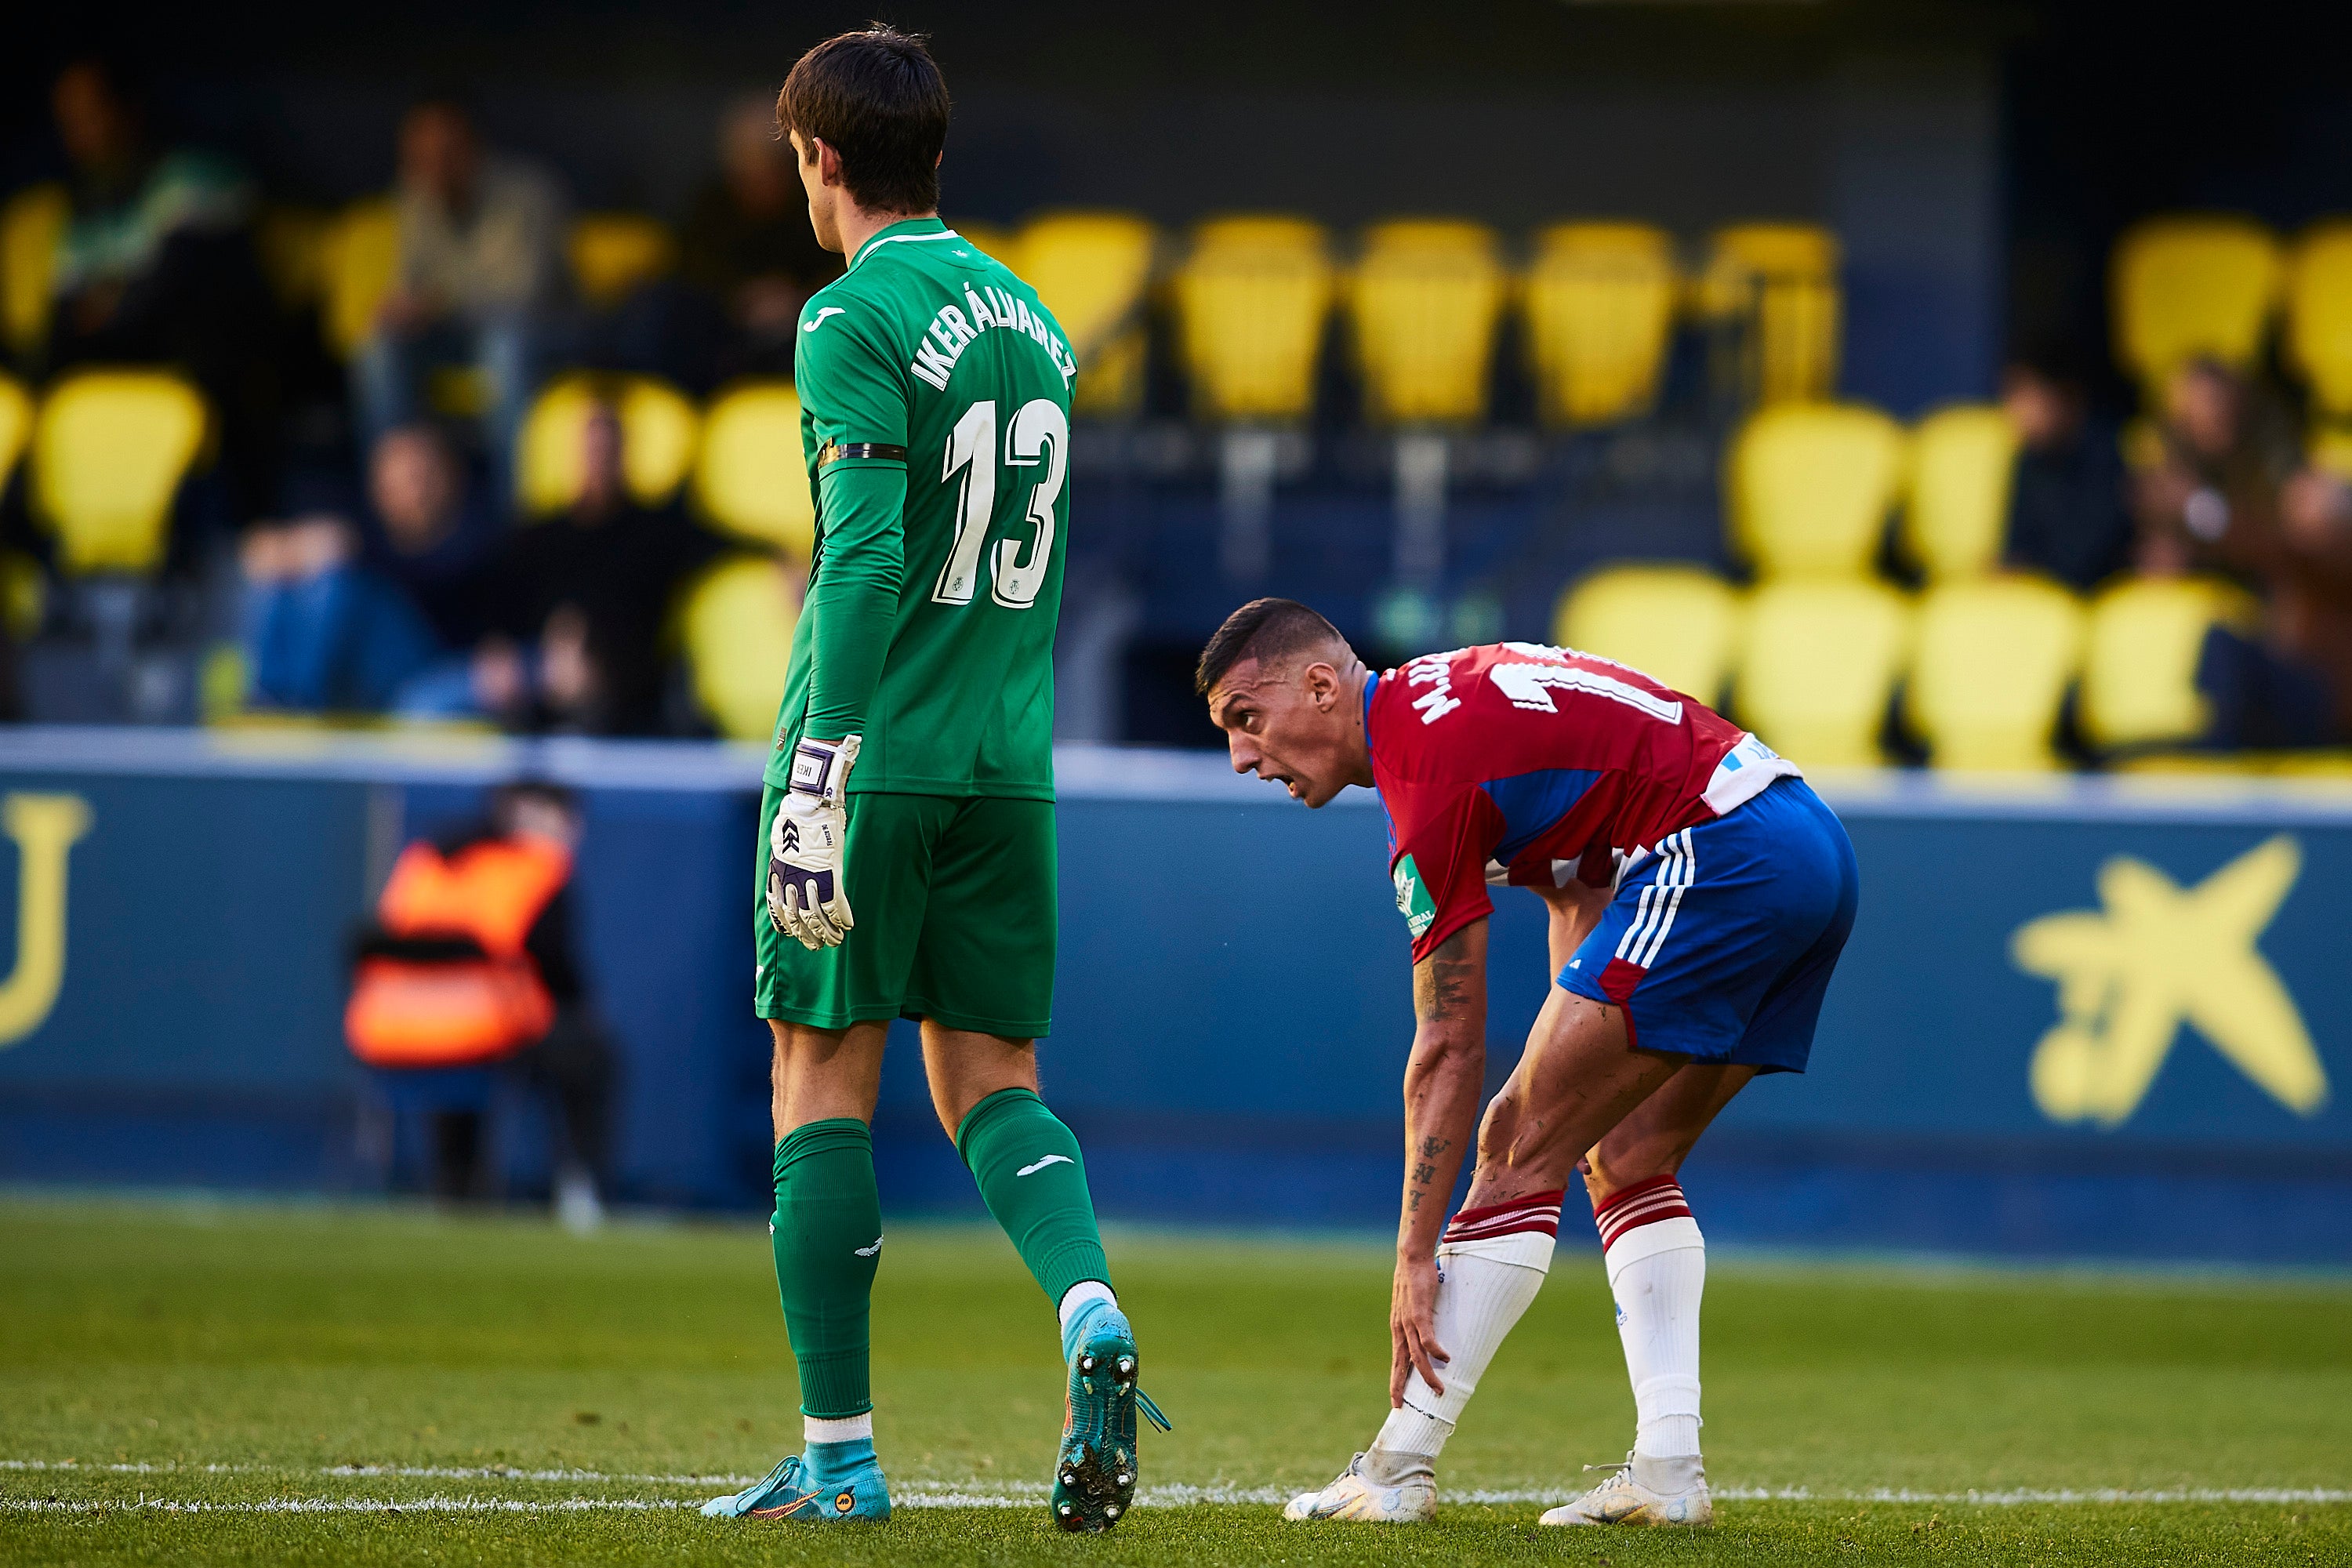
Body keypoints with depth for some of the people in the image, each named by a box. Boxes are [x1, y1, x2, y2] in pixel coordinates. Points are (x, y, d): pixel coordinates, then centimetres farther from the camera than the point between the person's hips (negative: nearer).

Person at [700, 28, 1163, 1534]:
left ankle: (840, 1453, 3)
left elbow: (866, 551, -18)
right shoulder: (1033, 319, 14)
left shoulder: (856, 319, -9)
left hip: (874, 756, -6)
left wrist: (824, 761, -21)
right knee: (991, 1081, 10)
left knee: (823, 1082, 2)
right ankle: (1091, 1311, -18)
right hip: (1007, 765, 6)